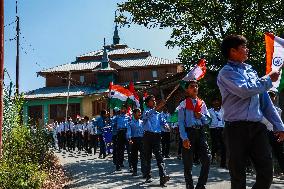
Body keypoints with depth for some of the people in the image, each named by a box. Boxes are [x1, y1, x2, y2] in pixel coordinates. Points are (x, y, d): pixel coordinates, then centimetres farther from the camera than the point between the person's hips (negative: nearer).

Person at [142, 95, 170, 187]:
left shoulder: (158, 113, 17)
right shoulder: (146, 111, 2)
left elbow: (162, 121, 12)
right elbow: (146, 115, -22)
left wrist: (165, 124, -13)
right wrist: (157, 108, -36)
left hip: (157, 135, 2)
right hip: (148, 135, -2)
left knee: (159, 155, -10)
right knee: (147, 157, 6)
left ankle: (163, 176, -21)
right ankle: (148, 176, 17)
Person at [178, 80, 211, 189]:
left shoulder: (202, 103, 14)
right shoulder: (183, 104, 1)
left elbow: (208, 119, 15)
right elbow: (181, 123, -5)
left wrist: (201, 116, -7)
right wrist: (184, 138, -15)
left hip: (200, 132, 4)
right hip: (189, 132, -3)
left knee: (207, 159, -4)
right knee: (188, 163, 3)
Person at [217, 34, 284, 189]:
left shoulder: (250, 70, 17)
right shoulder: (226, 72, -2)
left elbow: (264, 99, 18)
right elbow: (245, 90, -20)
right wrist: (268, 79, -4)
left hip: (257, 127, 6)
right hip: (237, 128, -5)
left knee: (266, 173, 3)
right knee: (238, 176, 3)